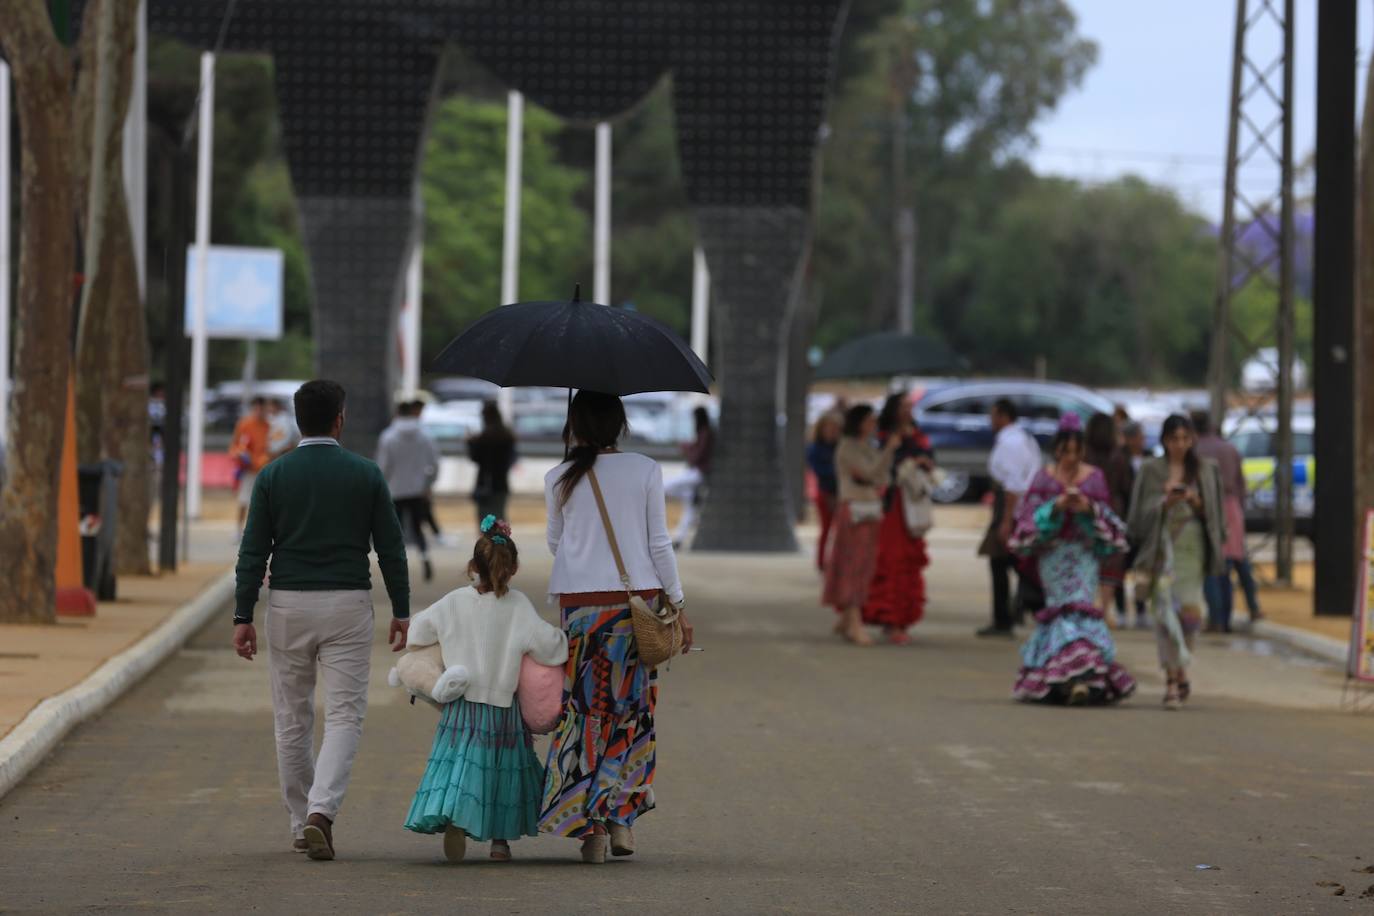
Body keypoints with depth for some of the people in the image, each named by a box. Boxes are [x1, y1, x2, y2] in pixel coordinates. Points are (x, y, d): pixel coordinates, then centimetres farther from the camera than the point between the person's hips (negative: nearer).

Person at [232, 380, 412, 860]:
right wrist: (401, 612, 9)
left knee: (293, 719, 12)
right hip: (347, 605, -1)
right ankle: (321, 811, -20)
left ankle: (302, 822, 18)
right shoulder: (365, 474, 0)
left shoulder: (273, 475, 0)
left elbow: (253, 551, -3)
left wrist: (243, 617, -1)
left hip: (288, 605, 1)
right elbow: (391, 549, 2)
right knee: (345, 715, -1)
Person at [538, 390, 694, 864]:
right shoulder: (645, 471, -2)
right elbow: (659, 544, -1)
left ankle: (592, 828, 1)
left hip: (580, 603, 0)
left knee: (587, 708, 5)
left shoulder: (559, 479, -1)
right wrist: (678, 605, 5)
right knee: (632, 708, 11)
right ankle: (622, 819, 7)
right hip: (638, 596, 0)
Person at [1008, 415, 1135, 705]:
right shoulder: (1044, 478, 2)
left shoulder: (1094, 478, 5)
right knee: (1064, 603, -5)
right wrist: (1056, 507, -19)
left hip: (1085, 552, 0)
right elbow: (1031, 515, -1)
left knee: (1081, 603, -11)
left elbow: (1105, 516, 8)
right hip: (1053, 551, 0)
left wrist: (1089, 508, -13)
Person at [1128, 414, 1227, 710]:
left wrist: (1197, 503, -8)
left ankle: (1178, 672, 14)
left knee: (1189, 609, -8)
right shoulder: (1151, 470, 6)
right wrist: (1166, 502, -15)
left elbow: (1214, 511, 11)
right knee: (1165, 610, -7)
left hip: (1192, 545, 1)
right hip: (1161, 545, -1)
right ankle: (1174, 677, -4)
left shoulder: (1206, 470, 11)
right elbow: (1143, 511, 1)